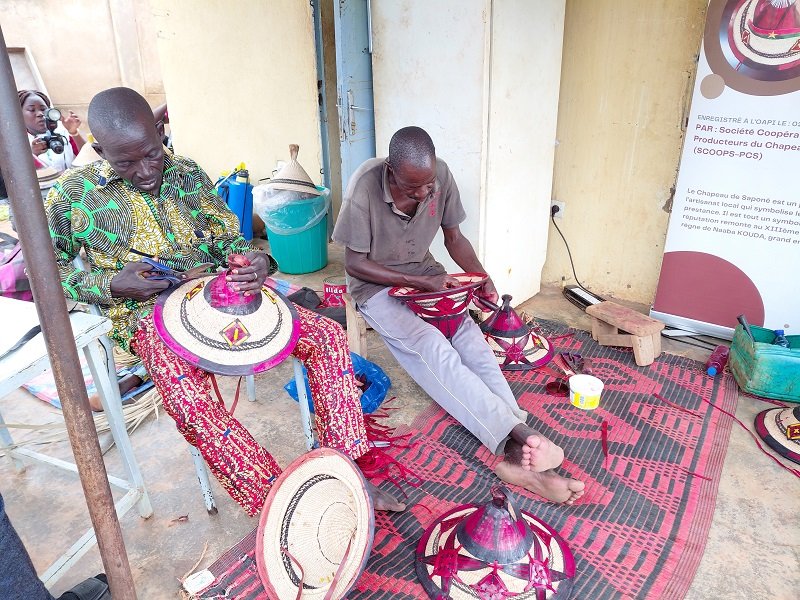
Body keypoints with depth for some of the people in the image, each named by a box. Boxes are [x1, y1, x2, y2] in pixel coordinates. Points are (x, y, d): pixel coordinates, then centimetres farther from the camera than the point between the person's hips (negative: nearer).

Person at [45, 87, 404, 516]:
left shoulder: (187, 174, 6)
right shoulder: (73, 197, -2)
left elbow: (226, 238, 10)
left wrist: (251, 260, -14)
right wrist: (111, 284, -12)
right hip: (147, 311, -3)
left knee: (327, 336, -15)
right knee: (186, 399, -37)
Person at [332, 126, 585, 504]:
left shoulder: (441, 175, -12)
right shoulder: (364, 189, -25)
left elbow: (453, 236, 2)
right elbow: (355, 262, -17)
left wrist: (483, 279, -14)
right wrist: (420, 283, -25)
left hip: (426, 274, 5)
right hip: (377, 285, -4)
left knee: (470, 339, -21)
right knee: (433, 349, -29)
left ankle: (514, 451, -31)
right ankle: (520, 435, -34)